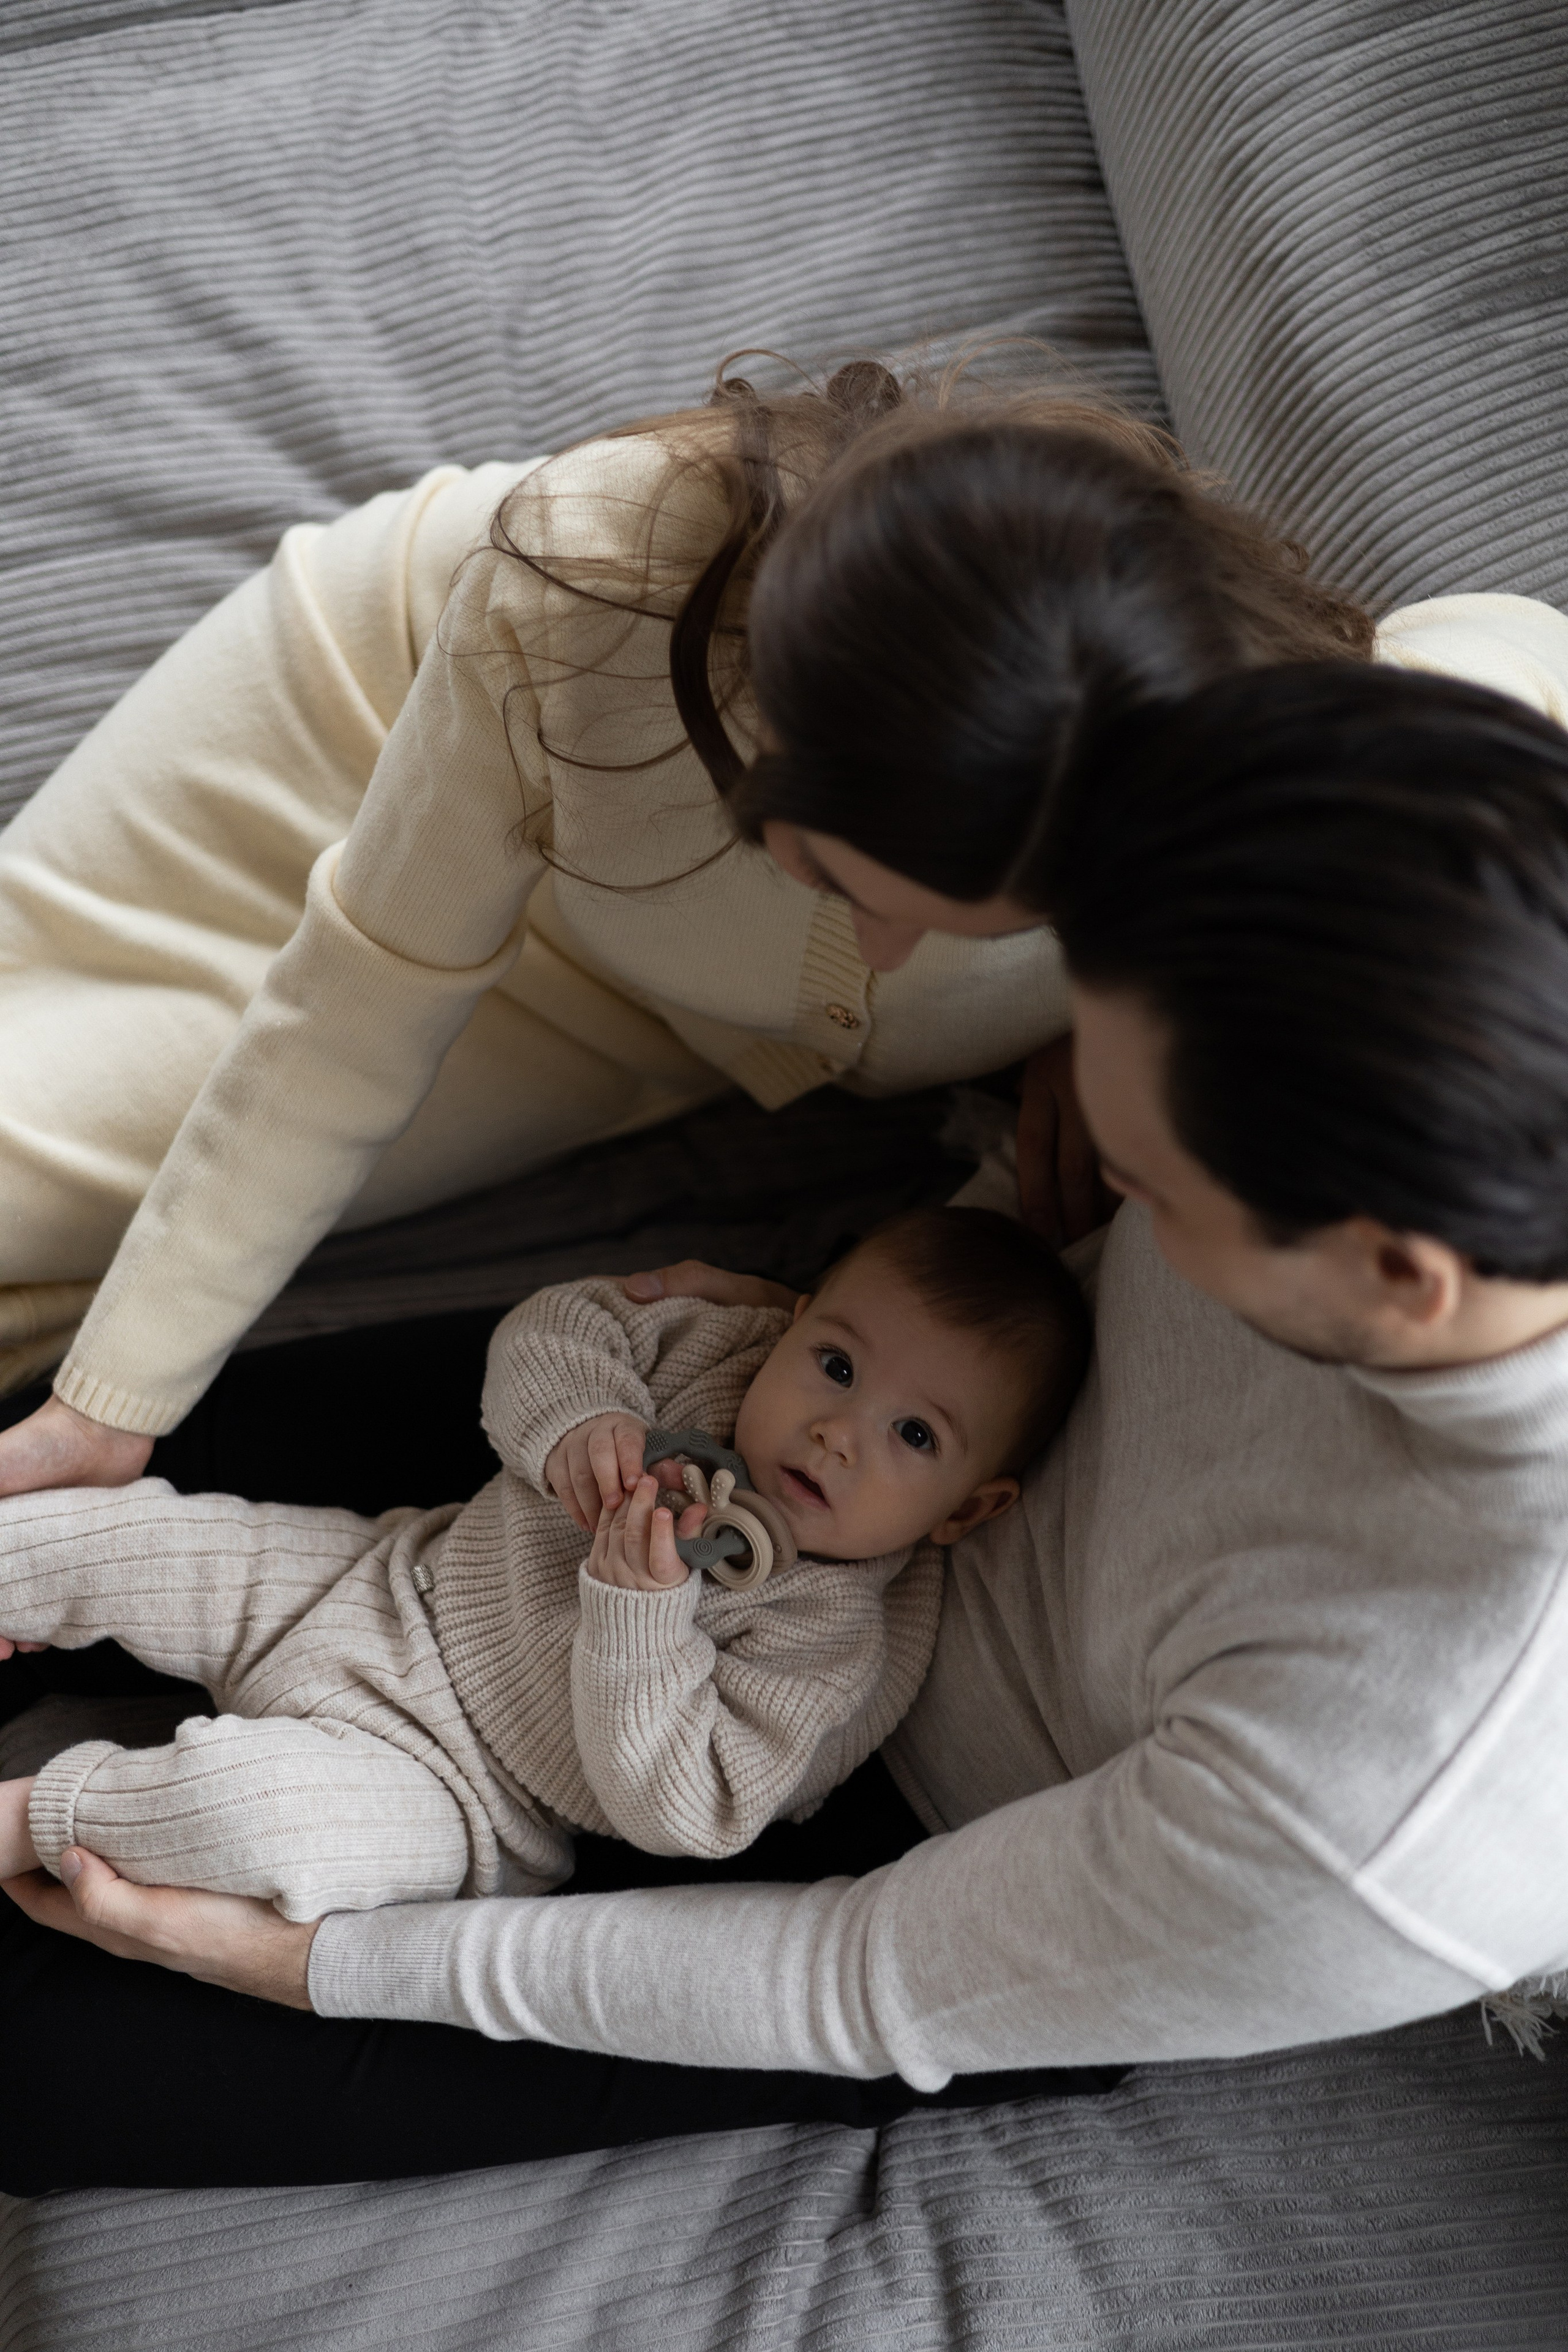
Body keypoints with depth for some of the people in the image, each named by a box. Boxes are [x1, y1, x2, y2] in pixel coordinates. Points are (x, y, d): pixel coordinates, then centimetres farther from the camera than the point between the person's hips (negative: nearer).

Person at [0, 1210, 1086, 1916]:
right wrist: (575, 1414, -24)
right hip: (398, 1571, 6)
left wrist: (643, 1607, -38)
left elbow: (680, 1812, -27)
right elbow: (557, 1324, -1)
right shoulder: (726, 1346, -9)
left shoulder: (837, 1648, -24)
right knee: (131, 1535, 0)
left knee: (247, 1802, -33)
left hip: (459, 1795, -6)